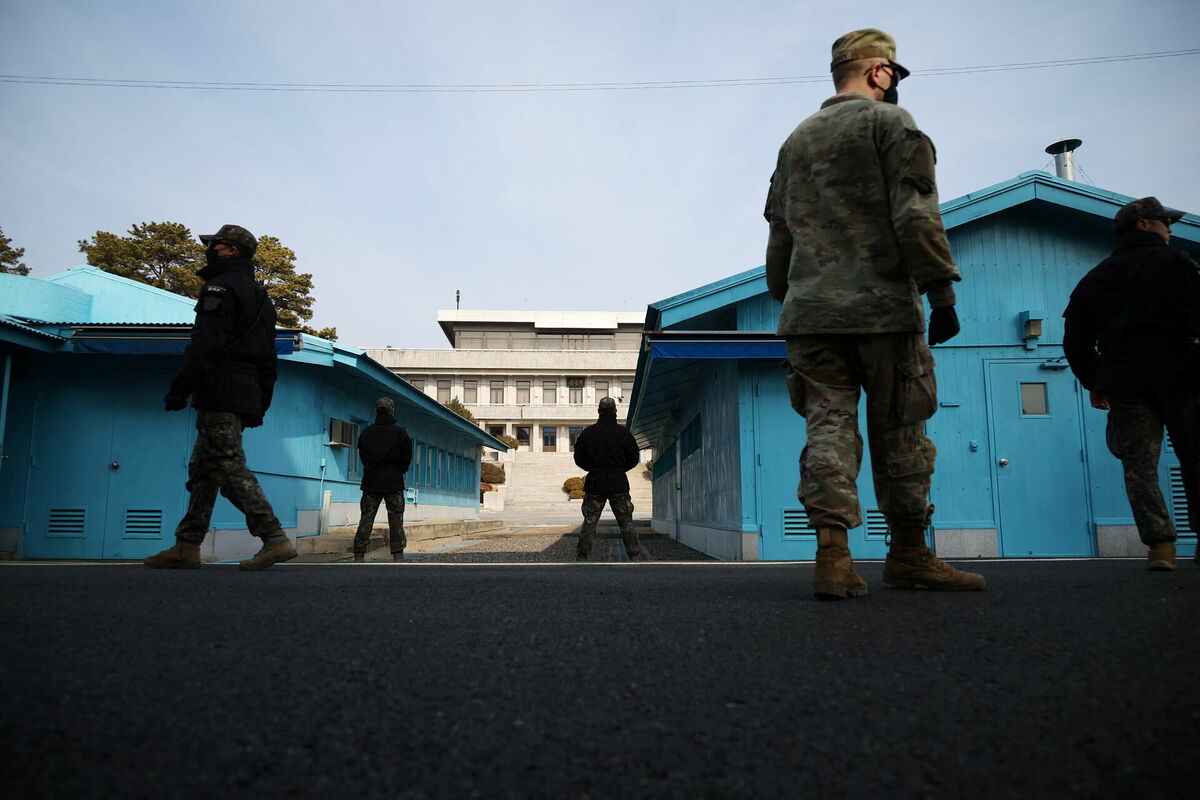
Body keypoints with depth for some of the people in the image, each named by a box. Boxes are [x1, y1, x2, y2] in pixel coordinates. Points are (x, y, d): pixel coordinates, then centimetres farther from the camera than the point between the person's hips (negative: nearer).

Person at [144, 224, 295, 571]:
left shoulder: (221, 286, -5)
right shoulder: (260, 296, 23)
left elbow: (205, 344, -18)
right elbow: (268, 360, 21)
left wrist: (179, 388, -18)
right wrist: (261, 404, 21)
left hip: (219, 393, -10)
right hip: (247, 396, 10)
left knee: (229, 467, -11)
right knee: (202, 469, 12)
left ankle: (275, 539, -15)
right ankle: (187, 547, 15)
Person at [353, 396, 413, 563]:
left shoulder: (365, 433, 4)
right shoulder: (399, 432, -6)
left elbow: (362, 456, 11)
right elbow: (407, 457, -2)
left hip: (371, 482, 3)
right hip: (393, 482, -2)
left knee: (366, 519, 6)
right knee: (396, 520, 2)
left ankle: (359, 556, 4)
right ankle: (398, 555, -1)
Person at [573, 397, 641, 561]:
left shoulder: (588, 432, 0)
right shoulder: (623, 432, -2)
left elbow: (579, 458, 4)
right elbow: (634, 458, 4)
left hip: (594, 483, 1)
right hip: (619, 484, -1)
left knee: (589, 522, 6)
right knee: (626, 523, 6)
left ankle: (581, 558, 6)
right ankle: (634, 557, 6)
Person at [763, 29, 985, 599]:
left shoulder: (796, 139, 21)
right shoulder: (890, 121, 3)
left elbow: (779, 234, 21)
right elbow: (916, 214, -10)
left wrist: (785, 299, 25)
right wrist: (941, 291, -9)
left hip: (810, 312, 5)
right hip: (882, 305, -4)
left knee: (828, 426, 0)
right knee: (898, 431, 6)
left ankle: (832, 555, -11)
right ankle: (909, 555, 16)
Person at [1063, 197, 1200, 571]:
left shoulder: (1094, 279, 14)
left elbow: (1075, 340, 12)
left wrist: (1093, 384, 18)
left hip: (1126, 385, 2)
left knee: (1140, 466, 1)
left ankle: (1160, 543, -6)